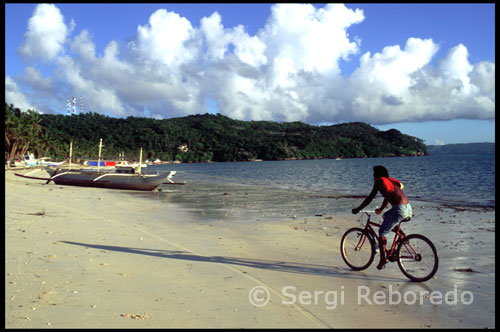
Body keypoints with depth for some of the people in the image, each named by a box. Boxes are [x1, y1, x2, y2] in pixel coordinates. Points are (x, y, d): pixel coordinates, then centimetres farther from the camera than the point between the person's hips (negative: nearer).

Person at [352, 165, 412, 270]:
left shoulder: (380, 181, 2)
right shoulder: (390, 181, 25)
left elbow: (370, 198, 0)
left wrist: (358, 209, 8)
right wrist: (381, 209, 51)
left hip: (399, 209, -8)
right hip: (408, 208, 8)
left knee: (382, 232, 2)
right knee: (386, 215, 34)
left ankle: (383, 258, -1)